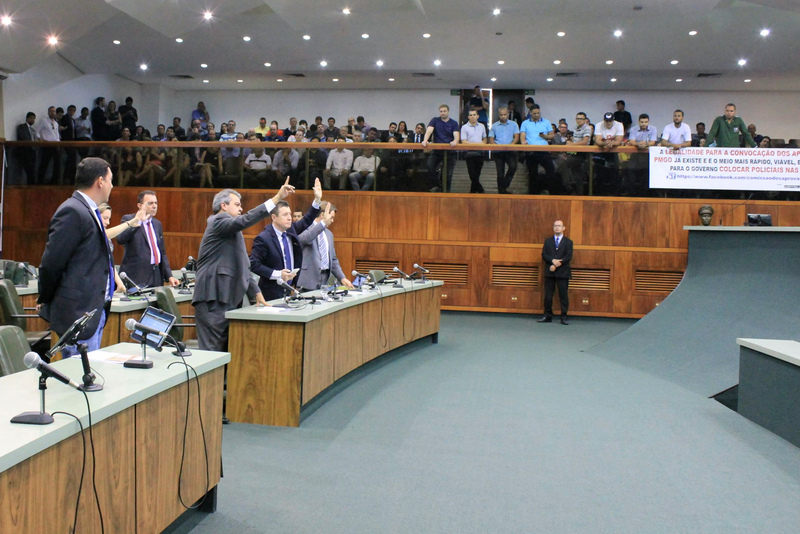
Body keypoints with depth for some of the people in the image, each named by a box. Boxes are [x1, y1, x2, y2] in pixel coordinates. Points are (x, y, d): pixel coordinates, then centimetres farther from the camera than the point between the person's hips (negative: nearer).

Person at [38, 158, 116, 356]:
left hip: (96, 310, 10)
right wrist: (45, 301, -4)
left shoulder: (89, 212, 16)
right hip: (78, 312, -10)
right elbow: (50, 264, -15)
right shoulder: (72, 212, -15)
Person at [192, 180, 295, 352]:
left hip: (227, 298, 10)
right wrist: (277, 198, -28)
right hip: (213, 299, -10)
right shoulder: (218, 222, -6)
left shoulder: (232, 231, 24)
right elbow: (245, 220, -25)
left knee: (226, 350, 7)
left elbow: (242, 265, 25)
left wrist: (256, 292, 19)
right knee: (213, 350, -12)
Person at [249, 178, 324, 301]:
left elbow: (306, 221, 17)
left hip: (290, 289, 6)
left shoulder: (291, 230, 6)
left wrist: (317, 200, 5)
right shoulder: (263, 238, -14)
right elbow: (254, 264, -16)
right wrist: (277, 274, -22)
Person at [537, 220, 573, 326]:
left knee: (563, 295, -2)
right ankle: (547, 316, 9)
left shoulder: (568, 242, 7)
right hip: (549, 272, 2)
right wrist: (553, 260, -15)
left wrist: (556, 265, -13)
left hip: (563, 272, -2)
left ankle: (564, 318, 2)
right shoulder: (548, 241, 15)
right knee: (548, 295, 2)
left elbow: (568, 257, -4)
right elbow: (544, 255, 3)